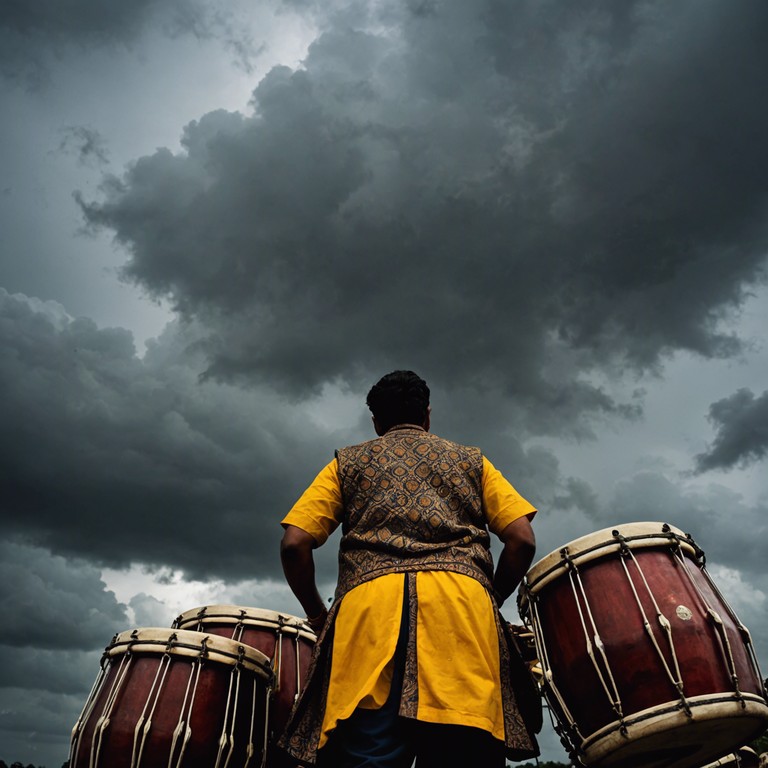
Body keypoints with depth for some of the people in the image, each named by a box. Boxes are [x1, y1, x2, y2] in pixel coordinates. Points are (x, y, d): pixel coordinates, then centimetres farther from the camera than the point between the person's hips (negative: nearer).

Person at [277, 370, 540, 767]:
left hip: (370, 608, 0)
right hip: (463, 606, 1)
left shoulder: (347, 462, 23)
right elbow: (522, 540, 11)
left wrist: (318, 616, 23)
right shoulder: (471, 460, 25)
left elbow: (294, 544, 10)